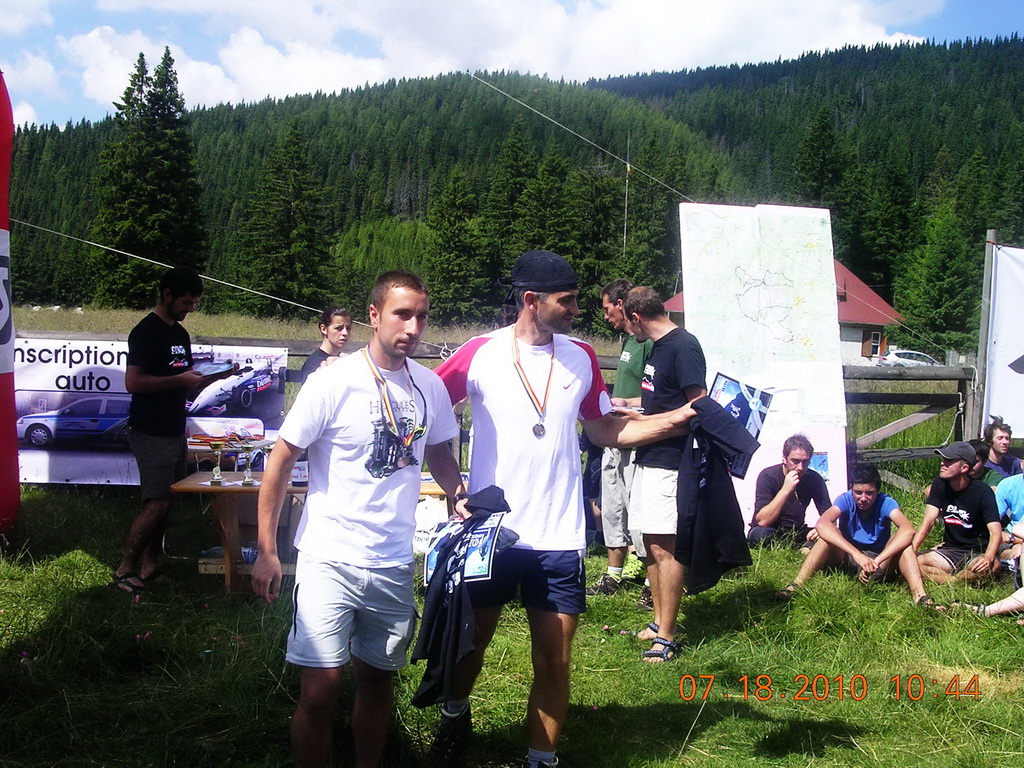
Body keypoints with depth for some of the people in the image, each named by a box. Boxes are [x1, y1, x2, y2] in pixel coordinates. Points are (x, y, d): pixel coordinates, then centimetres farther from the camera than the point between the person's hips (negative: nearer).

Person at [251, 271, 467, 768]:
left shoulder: (430, 387, 2)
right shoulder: (333, 383, -12)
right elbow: (281, 460, -8)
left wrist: (459, 497, -2)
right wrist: (266, 551, -9)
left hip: (395, 565, 4)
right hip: (330, 561, -4)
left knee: (377, 681, 16)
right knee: (320, 690, -4)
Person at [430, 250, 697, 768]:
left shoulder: (581, 358, 4)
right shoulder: (480, 354, -7)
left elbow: (606, 430, 13)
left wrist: (681, 417, 3)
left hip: (559, 537, 2)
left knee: (554, 662, 5)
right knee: (471, 642, 16)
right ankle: (455, 716, 45)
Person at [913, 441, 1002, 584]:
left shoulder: (982, 492, -13)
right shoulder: (939, 485, -1)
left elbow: (995, 532, -21)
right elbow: (928, 522, -8)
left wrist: (988, 557, -41)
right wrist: (911, 549, -23)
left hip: (976, 553, -2)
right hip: (949, 550, 3)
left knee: (993, 565, -38)